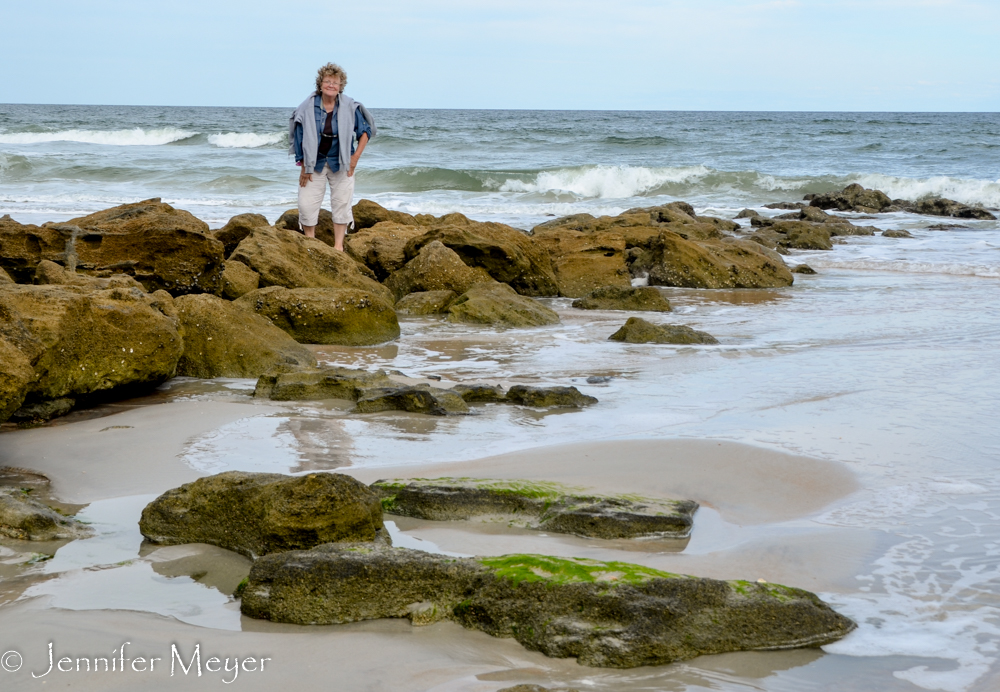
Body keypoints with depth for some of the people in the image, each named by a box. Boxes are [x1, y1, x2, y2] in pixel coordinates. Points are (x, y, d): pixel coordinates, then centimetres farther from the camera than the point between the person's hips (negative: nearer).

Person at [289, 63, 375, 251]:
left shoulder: (350, 107, -9)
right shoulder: (308, 108, -11)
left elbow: (365, 131, 2)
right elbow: (299, 138, -4)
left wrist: (356, 157, -4)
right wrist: (304, 167, -5)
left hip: (341, 163, 0)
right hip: (314, 163, 0)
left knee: (341, 203, 2)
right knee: (307, 204, -4)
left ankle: (338, 245, 10)